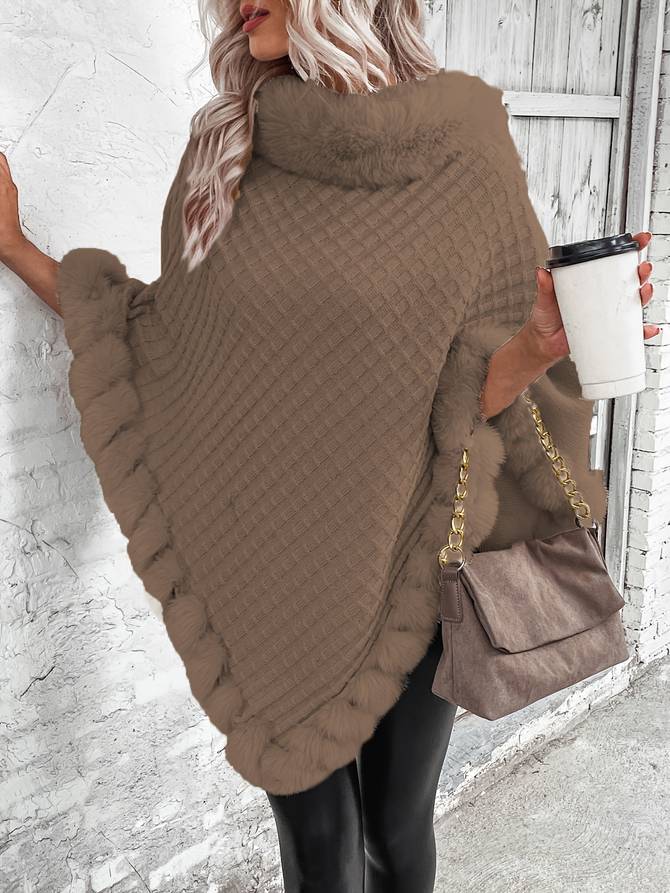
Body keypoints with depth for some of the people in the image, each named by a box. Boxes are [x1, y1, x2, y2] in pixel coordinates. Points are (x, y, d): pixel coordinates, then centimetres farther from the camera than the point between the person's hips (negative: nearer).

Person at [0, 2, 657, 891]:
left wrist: (542, 346, -25)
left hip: (404, 575, -1)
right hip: (267, 575, 1)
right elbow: (171, 352, 5)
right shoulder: (222, 152, 0)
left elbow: (467, 395, -5)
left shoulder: (467, 158, -7)